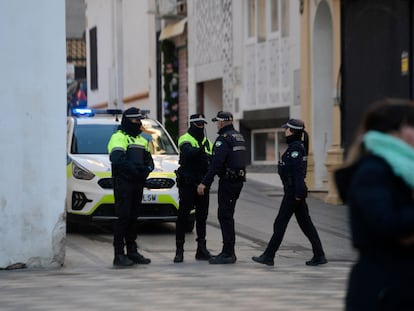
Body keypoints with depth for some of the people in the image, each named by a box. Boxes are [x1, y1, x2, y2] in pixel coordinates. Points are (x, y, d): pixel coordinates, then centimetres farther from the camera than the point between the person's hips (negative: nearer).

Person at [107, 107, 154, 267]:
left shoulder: (142, 140, 21)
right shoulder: (118, 137, -6)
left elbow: (149, 161, 18)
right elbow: (117, 159, -20)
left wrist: (147, 169, -4)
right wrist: (136, 169, -20)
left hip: (137, 183, 8)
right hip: (123, 183, -8)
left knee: (133, 218, 12)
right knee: (123, 218, -9)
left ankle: (132, 252, 18)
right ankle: (119, 255, -9)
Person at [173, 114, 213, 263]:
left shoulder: (207, 142, 17)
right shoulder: (185, 140, -4)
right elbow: (188, 152, -26)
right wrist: (200, 151, -45)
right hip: (187, 184, -6)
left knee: (202, 216, 9)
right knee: (183, 216, -4)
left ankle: (201, 248, 15)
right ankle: (179, 250, -1)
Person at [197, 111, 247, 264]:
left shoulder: (224, 139, -14)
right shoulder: (239, 137, 16)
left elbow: (216, 163, -22)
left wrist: (205, 183, -21)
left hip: (228, 181, -9)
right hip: (239, 179, 9)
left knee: (225, 216, -7)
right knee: (227, 215, 15)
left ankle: (228, 253, -9)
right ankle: (228, 252, 18)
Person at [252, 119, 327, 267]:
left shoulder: (295, 149, -16)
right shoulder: (297, 146, 14)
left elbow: (299, 171, -22)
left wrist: (298, 193, -24)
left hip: (292, 191, -10)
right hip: (296, 191, 10)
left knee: (280, 224, -2)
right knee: (305, 223, 10)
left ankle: (268, 256, 4)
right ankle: (319, 255, 9)